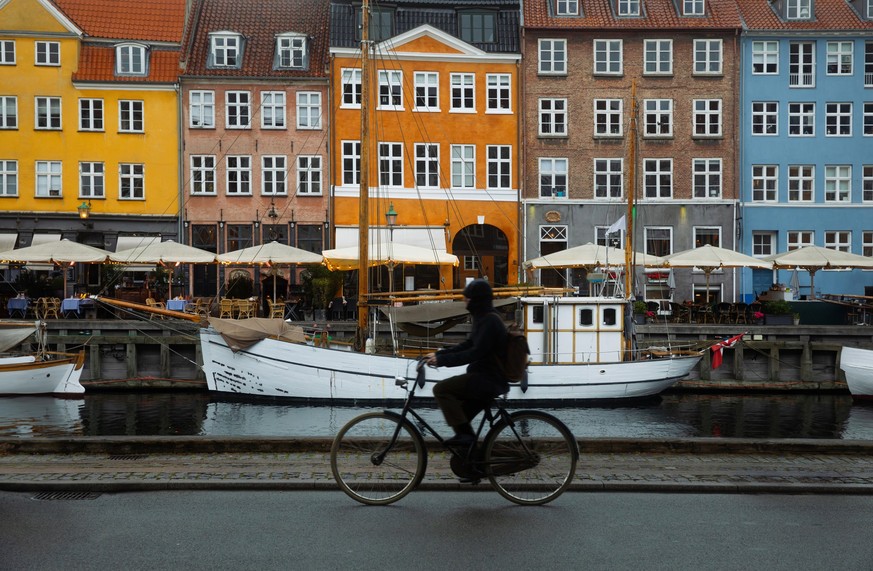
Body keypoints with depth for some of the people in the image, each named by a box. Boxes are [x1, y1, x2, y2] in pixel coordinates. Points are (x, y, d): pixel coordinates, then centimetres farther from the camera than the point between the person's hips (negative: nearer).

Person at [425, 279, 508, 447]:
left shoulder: (490, 321, -18)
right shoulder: (483, 318, 15)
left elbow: (475, 353, -25)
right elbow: (467, 345, 18)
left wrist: (442, 360, -22)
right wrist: (438, 354, 10)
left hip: (488, 380, -10)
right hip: (486, 378, 10)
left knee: (441, 389, -16)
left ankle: (464, 433, -15)